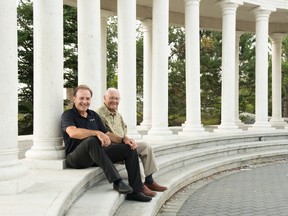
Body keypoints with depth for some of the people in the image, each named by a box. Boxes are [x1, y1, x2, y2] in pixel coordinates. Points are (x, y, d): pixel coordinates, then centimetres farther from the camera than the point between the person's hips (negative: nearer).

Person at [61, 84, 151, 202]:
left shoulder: (93, 115, 19)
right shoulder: (68, 114, -4)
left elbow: (106, 134, 19)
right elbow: (73, 132, -25)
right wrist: (97, 133, -35)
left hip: (97, 155, 7)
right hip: (76, 158, -7)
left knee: (130, 148, -4)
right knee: (91, 141, -39)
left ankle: (135, 191, -6)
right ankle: (116, 181, -35)